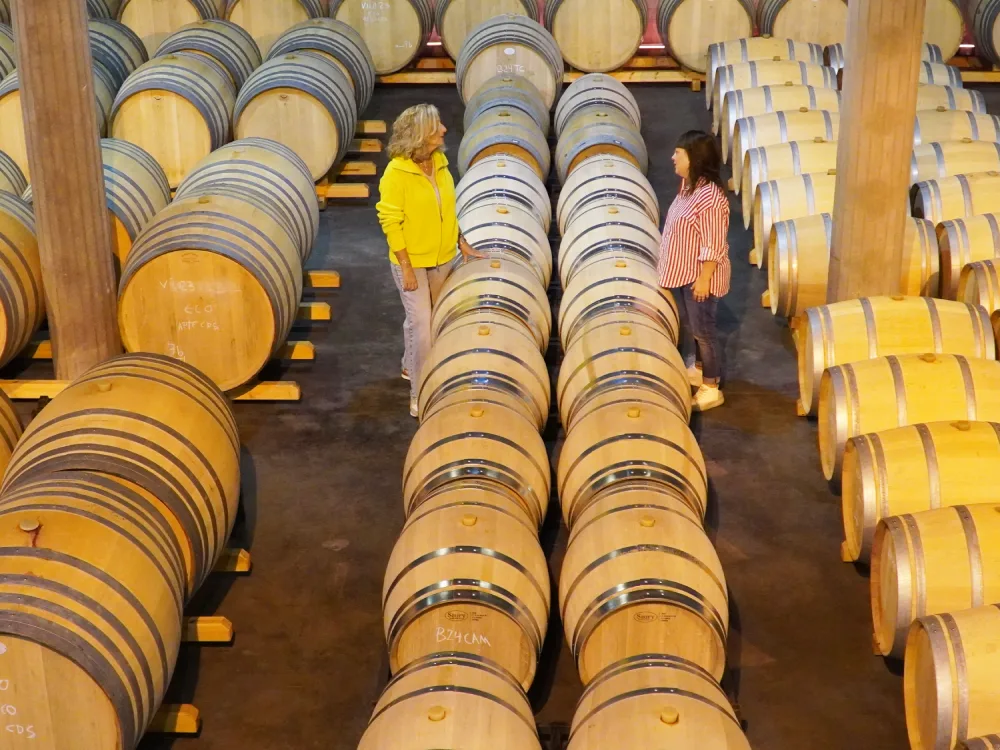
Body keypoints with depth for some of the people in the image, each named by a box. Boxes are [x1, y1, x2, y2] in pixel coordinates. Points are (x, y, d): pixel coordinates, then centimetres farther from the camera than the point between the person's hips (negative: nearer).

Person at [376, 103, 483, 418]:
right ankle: (419, 394, 5)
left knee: (428, 319, 19)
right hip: (412, 262, -6)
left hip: (443, 259, 6)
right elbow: (391, 222, -18)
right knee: (421, 325, -6)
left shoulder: (440, 163, -1)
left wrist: (462, 242, 9)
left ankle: (410, 367, 42)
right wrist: (406, 268, -18)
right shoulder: (396, 173, -21)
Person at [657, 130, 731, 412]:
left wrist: (704, 279, -22)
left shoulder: (710, 196, -27)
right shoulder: (688, 185, 3)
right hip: (682, 272, 9)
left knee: (703, 330, 3)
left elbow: (712, 246, -24)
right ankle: (695, 370, 42)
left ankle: (711, 389, 16)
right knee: (687, 325, 23)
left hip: (699, 276, -9)